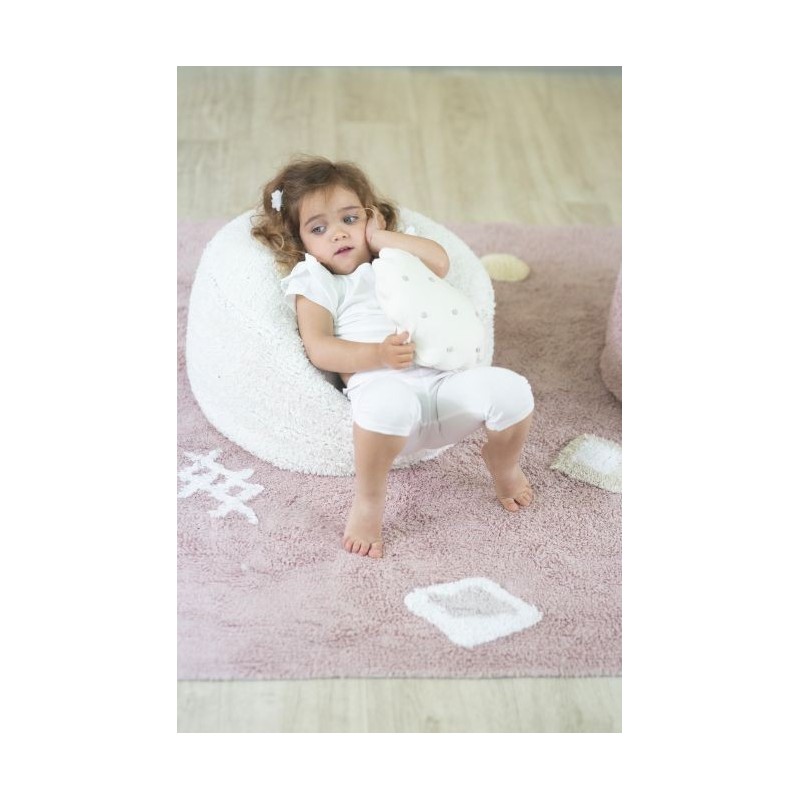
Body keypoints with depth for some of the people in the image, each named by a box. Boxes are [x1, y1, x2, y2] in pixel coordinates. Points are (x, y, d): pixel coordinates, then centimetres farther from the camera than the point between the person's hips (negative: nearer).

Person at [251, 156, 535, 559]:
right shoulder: (317, 284, 14)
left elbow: (440, 262, 9)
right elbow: (319, 349, -2)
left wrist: (381, 238, 13)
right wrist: (377, 355, -18)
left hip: (444, 381, 5)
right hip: (383, 386, -4)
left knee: (511, 388, -21)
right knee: (389, 401, -42)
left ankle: (503, 463, 13)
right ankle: (368, 501, -17)